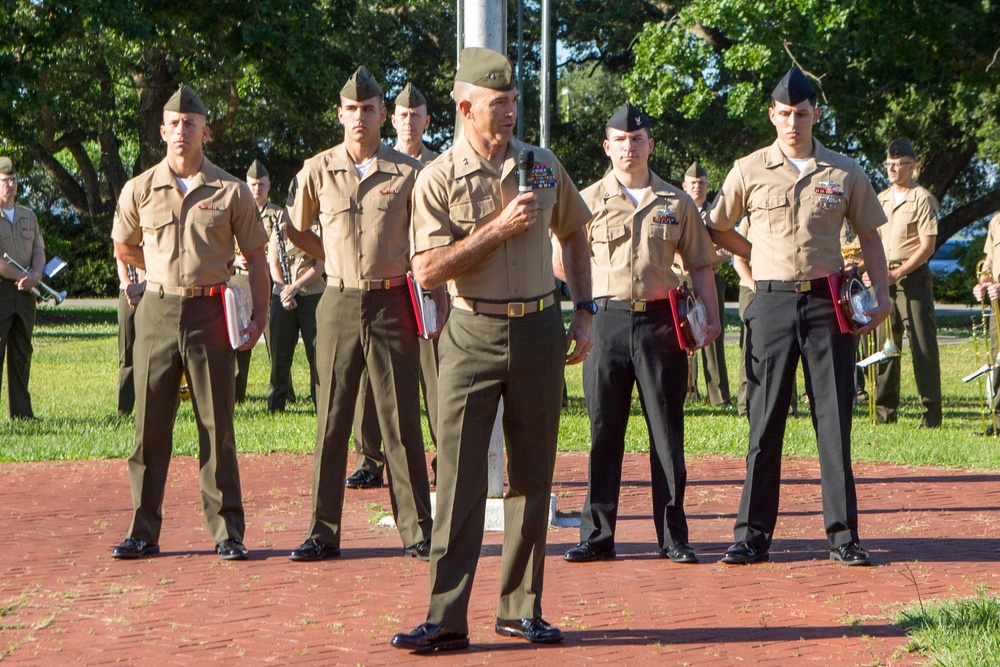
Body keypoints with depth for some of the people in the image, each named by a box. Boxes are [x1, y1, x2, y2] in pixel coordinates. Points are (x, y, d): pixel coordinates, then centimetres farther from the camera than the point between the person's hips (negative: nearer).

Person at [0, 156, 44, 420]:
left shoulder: (28, 216, 18)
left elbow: (39, 249, 15)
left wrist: (36, 275, -5)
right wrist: (21, 277, -11)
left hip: (24, 292, 6)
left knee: (22, 353, 8)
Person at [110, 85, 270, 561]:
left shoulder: (231, 192, 1)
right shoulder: (139, 190, 6)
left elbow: (255, 258, 5)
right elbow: (124, 247, 22)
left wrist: (260, 316, -5)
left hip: (210, 314, -2)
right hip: (157, 312, 2)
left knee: (217, 426, 0)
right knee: (150, 426, 3)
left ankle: (227, 532, 5)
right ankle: (143, 531, 9)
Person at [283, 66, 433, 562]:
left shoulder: (409, 173, 0)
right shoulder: (317, 171, 4)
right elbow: (297, 230, 18)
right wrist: (339, 261, 13)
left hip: (392, 304, -1)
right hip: (339, 304, 1)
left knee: (401, 420, 1)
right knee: (331, 420, 3)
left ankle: (417, 530, 6)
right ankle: (323, 531, 8)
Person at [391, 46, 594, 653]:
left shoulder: (543, 166, 7)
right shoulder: (439, 179, -4)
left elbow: (573, 236, 20)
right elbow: (428, 271, -12)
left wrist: (585, 313, 12)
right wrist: (499, 227, -17)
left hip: (539, 331, 3)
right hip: (473, 335, -3)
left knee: (532, 476, 7)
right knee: (461, 478, -6)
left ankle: (522, 609, 15)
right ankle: (447, 619, -6)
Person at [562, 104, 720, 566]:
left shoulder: (677, 203, 10)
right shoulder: (588, 201, 7)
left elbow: (699, 264, 12)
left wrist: (711, 316, 1)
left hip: (660, 320, 0)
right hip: (608, 319, 0)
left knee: (667, 432, 2)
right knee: (604, 429, 1)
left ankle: (673, 537, 8)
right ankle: (597, 536, 6)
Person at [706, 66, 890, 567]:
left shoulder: (845, 172, 7)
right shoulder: (749, 171, 5)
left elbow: (869, 236, 12)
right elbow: (717, 229, 17)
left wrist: (880, 296, 1)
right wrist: (763, 258, 10)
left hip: (828, 302, 0)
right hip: (772, 301, 0)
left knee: (834, 418, 0)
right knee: (765, 419, 1)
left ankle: (843, 534, 4)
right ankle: (753, 534, 5)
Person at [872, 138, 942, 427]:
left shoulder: (922, 199, -6)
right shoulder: (881, 199, 14)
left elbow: (927, 246, -11)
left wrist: (898, 273, -17)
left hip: (913, 277, -6)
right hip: (884, 279, 6)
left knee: (922, 345, -7)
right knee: (886, 343, 8)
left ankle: (931, 412, -6)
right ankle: (884, 411, 14)